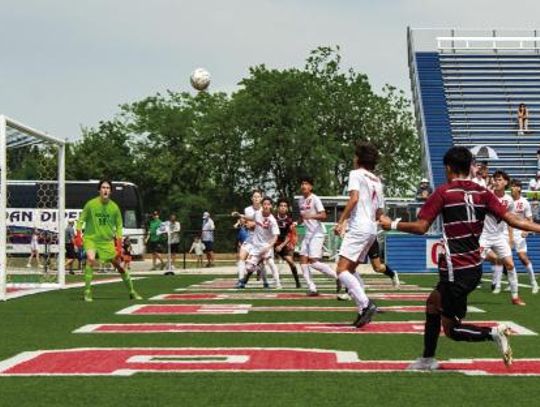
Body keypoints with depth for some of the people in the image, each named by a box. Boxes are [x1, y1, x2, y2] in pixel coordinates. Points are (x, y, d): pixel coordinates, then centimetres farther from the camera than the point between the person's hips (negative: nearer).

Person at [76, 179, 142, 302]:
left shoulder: (114, 207, -4)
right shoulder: (91, 204, -10)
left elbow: (119, 226, 4)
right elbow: (81, 219, 0)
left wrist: (119, 244, -4)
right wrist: (78, 235, -13)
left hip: (108, 241, 3)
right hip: (91, 239, -2)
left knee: (118, 264, 4)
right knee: (91, 260, -26)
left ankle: (132, 292, 19)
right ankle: (87, 293, -18)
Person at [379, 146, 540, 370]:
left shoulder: (444, 192, -10)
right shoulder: (482, 192, 3)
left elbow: (421, 227, -12)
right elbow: (511, 219, -4)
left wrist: (392, 224, 2)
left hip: (457, 271, -7)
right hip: (474, 266, 7)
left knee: (451, 329, 2)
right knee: (433, 303, 24)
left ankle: (493, 332, -19)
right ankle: (427, 360, 30)